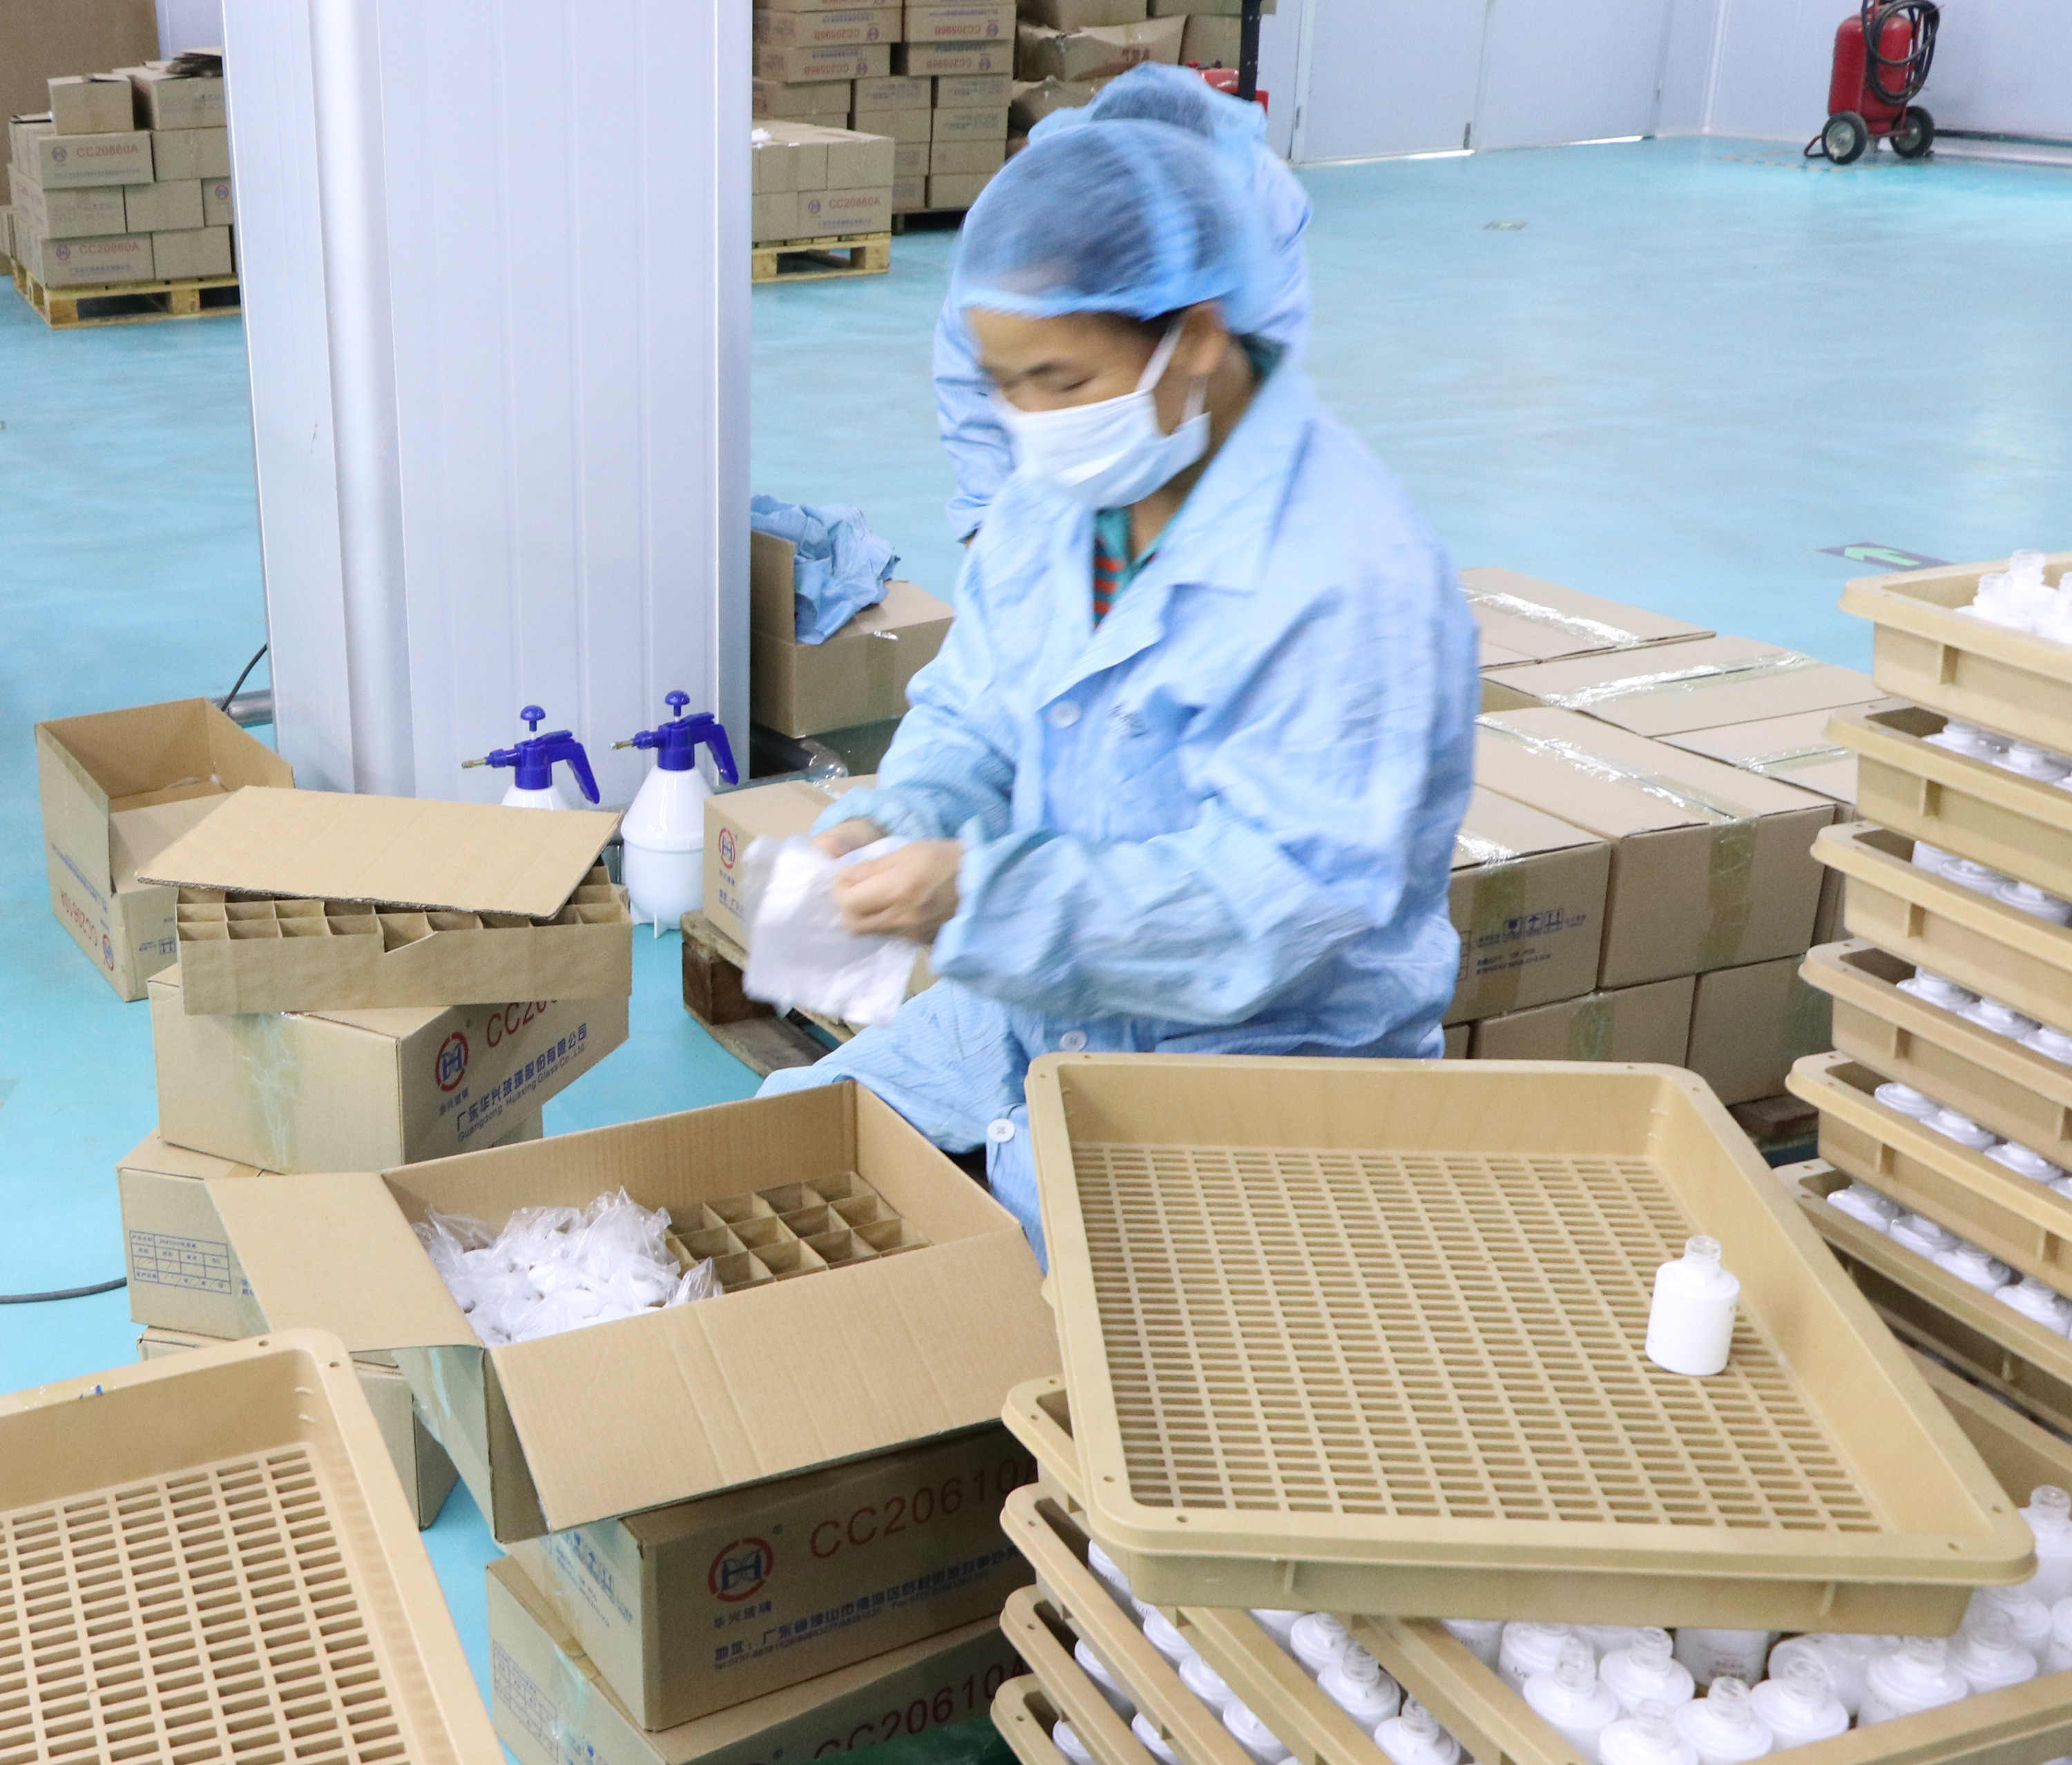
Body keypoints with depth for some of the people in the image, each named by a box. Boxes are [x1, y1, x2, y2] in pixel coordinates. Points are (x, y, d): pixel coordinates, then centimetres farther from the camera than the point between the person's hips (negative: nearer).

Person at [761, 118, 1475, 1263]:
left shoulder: (1348, 576, -25)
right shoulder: (1052, 500, 1)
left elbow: (1275, 899, -29)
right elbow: (970, 720, 11)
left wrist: (979, 892, -35)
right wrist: (894, 822, -12)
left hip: (1265, 1052, -7)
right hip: (1036, 1006, 8)